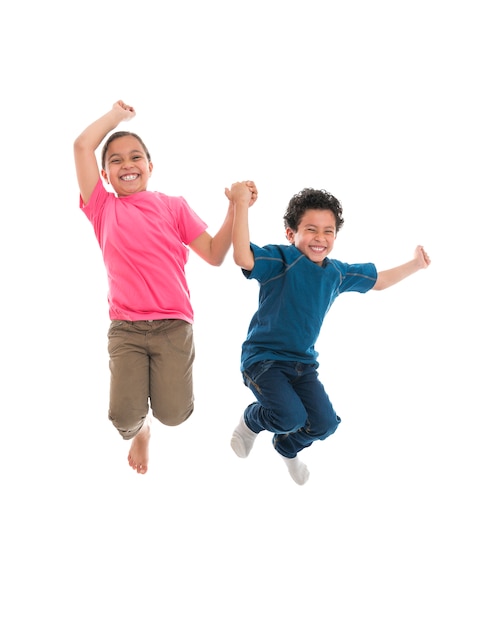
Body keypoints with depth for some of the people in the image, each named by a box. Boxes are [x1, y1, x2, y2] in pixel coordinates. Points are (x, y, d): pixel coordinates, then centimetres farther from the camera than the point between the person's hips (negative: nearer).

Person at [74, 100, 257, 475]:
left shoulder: (173, 206, 10)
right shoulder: (103, 208, 9)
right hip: (125, 328, 0)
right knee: (125, 416, -14)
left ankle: (161, 380, 25)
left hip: (174, 325, 0)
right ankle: (139, 432, 25)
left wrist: (236, 210, -5)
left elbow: (214, 255, 6)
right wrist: (118, 114, 15)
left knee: (173, 414, -13)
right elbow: (83, 146, 3)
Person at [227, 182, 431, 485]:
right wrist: (242, 205, -42)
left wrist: (415, 265, 22)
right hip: (263, 358, -6)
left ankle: (287, 448, 32)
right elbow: (244, 258, -38)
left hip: (303, 362, 6)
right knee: (290, 417, -24)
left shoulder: (338, 273, 4)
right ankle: (251, 421, 14)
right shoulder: (282, 260, -18)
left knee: (324, 423, -5)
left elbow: (378, 280, 23)